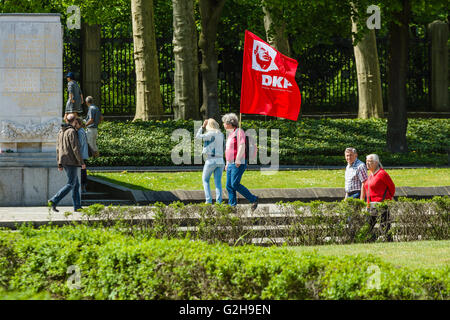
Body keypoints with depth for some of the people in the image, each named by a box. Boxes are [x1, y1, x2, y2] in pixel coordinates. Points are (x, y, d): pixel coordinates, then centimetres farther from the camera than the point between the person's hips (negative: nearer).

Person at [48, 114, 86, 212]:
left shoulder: (61, 131, 12)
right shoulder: (72, 132, -14)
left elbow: (58, 148, 14)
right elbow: (76, 148, -17)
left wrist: (59, 163, 16)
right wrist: (82, 163, -13)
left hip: (64, 161, 9)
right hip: (71, 161, -9)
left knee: (76, 185, 12)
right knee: (70, 185, -7)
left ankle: (77, 206, 11)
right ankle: (54, 201, -15)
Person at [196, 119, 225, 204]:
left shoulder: (210, 134, -10)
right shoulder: (221, 135, 10)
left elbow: (198, 136, -4)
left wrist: (202, 127, 2)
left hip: (211, 160, -5)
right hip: (220, 160, 5)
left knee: (205, 180, 11)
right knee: (218, 182, 5)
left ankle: (209, 200, 2)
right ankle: (219, 201, -5)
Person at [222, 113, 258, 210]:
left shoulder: (239, 132, -8)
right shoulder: (230, 134, 20)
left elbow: (242, 146, -18)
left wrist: (238, 160, -22)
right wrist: (227, 164, 24)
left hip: (238, 164, -9)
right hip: (231, 164, 9)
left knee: (235, 184, -18)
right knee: (229, 186, 3)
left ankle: (253, 199, -10)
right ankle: (232, 206, 3)